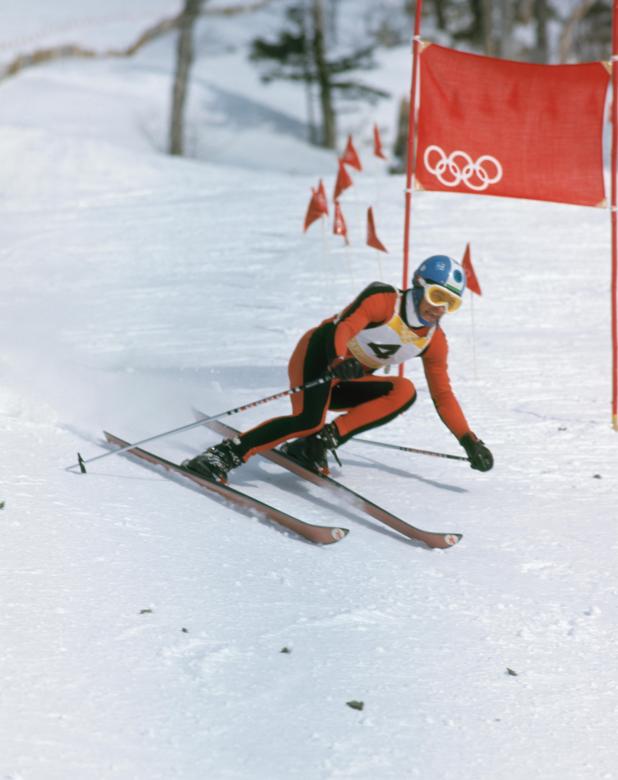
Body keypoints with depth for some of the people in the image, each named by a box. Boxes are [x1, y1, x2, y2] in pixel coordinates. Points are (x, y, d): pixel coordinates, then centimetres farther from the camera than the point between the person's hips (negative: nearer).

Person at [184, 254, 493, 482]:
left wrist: (469, 441, 1)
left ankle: (320, 442, -23)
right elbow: (343, 328, -32)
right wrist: (339, 362, -53)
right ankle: (223, 456, -29)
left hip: (348, 384, 7)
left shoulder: (433, 340, 2)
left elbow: (443, 395, 8)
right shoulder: (383, 300, -17)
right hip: (319, 354, -7)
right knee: (308, 421, -33)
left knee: (404, 392, -20)